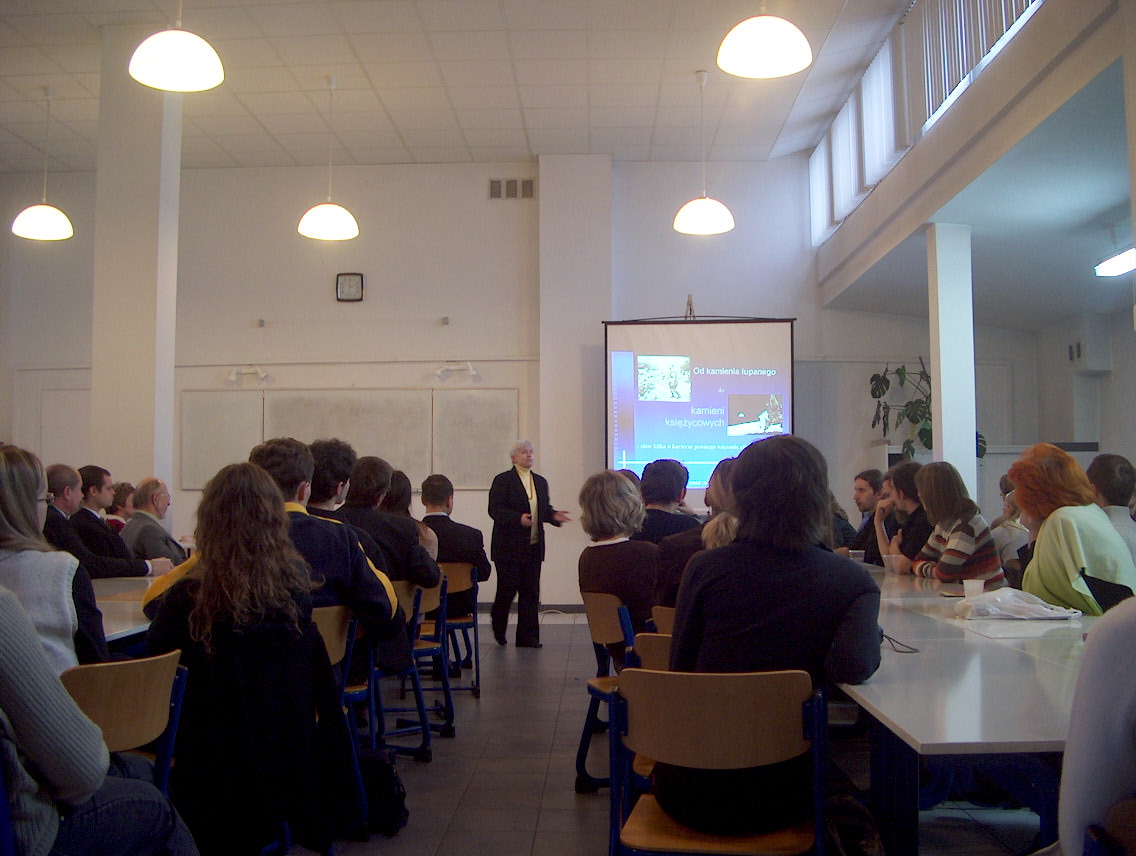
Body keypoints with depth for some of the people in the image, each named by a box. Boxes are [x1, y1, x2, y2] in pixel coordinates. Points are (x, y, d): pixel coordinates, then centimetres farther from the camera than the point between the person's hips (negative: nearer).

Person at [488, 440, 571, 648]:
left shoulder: (540, 482, 16)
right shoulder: (502, 480, -5)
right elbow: (495, 510, -13)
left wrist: (554, 515, -2)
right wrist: (518, 519, -26)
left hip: (534, 547, 6)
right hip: (509, 546, -6)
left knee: (530, 592, 5)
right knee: (507, 589, 0)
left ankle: (528, 637, 11)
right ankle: (498, 629, 26)